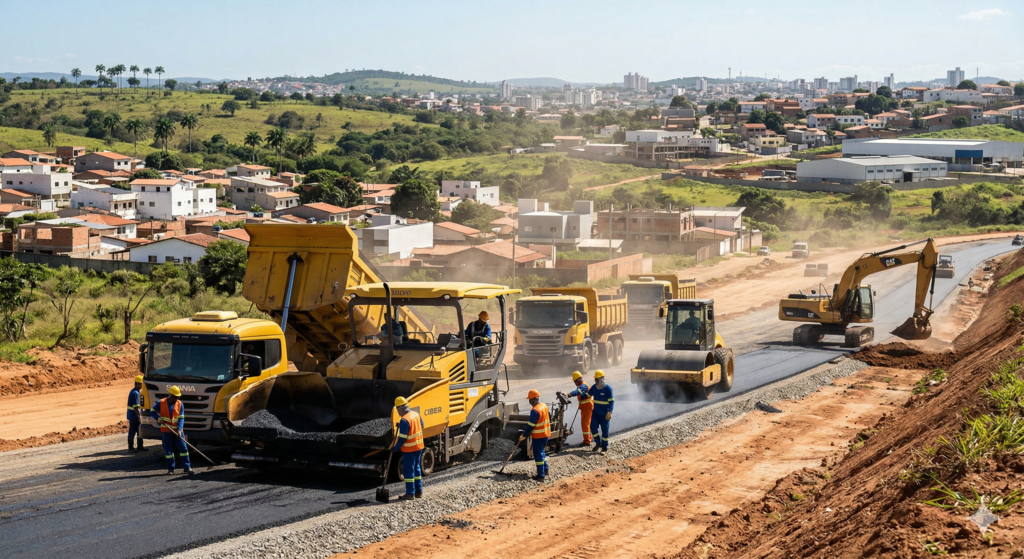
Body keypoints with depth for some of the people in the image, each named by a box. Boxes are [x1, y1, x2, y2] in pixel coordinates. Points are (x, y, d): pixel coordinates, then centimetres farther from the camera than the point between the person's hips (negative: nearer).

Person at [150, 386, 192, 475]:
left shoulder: (180, 404, -2)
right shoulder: (161, 403, -4)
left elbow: (181, 418, -4)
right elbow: (153, 411, 8)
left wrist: (179, 430, -17)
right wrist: (158, 418, -13)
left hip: (177, 430, 0)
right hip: (166, 431, 0)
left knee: (183, 448, -4)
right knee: (168, 450, 4)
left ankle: (187, 467, 1)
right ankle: (170, 468, 13)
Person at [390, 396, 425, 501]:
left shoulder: (404, 420, -23)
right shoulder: (416, 414, 2)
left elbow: (402, 438, -22)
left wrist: (395, 448, -8)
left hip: (409, 449, -8)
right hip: (419, 447, 8)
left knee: (408, 470, 1)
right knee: (417, 469, 17)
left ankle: (410, 493, 4)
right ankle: (419, 491, 22)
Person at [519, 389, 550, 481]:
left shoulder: (535, 410, -24)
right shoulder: (544, 406, 4)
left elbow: (531, 425, -21)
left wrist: (524, 436, -12)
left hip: (538, 436, -9)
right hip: (546, 434, 9)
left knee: (538, 454, 0)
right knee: (542, 452, 24)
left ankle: (541, 475, 3)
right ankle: (545, 470, 30)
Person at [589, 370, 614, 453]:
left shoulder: (608, 388, -12)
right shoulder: (594, 387, 5)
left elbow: (611, 401, -14)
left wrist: (609, 412, -22)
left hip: (604, 414, -6)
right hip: (595, 413, 6)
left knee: (604, 430, 1)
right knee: (593, 427, -2)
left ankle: (605, 447, 11)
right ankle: (598, 443, 18)